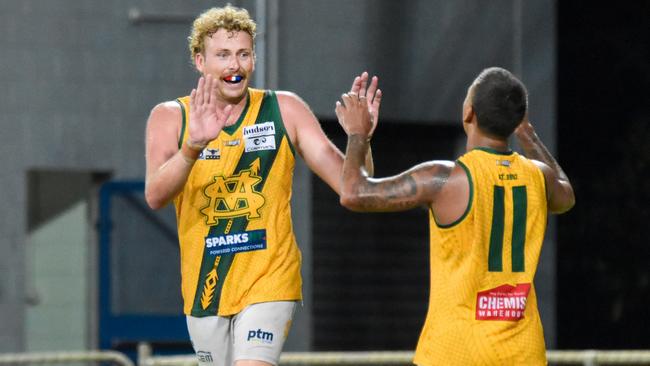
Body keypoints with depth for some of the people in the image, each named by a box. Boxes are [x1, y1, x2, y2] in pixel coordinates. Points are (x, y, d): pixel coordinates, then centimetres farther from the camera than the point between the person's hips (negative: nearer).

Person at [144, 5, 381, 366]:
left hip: (269, 280, -2)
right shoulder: (170, 117, -3)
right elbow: (155, 195, -20)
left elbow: (349, 184, -6)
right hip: (204, 286, 2)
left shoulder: (284, 110, -1)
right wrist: (192, 147, -39)